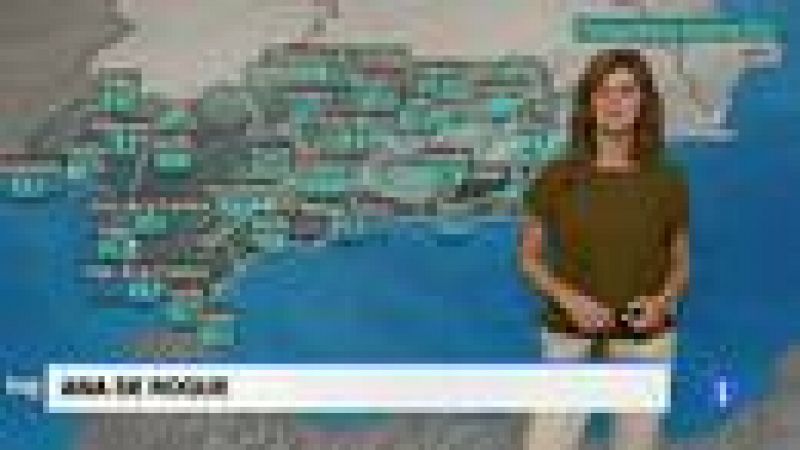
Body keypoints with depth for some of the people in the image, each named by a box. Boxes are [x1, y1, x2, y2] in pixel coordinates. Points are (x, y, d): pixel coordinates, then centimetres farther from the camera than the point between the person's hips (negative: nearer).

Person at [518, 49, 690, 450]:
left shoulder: (667, 181, -4)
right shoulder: (558, 178, -7)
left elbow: (681, 263, 7)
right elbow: (529, 257, 2)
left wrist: (662, 301, -15)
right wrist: (570, 300, -15)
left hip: (645, 344, 1)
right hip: (573, 343, 0)